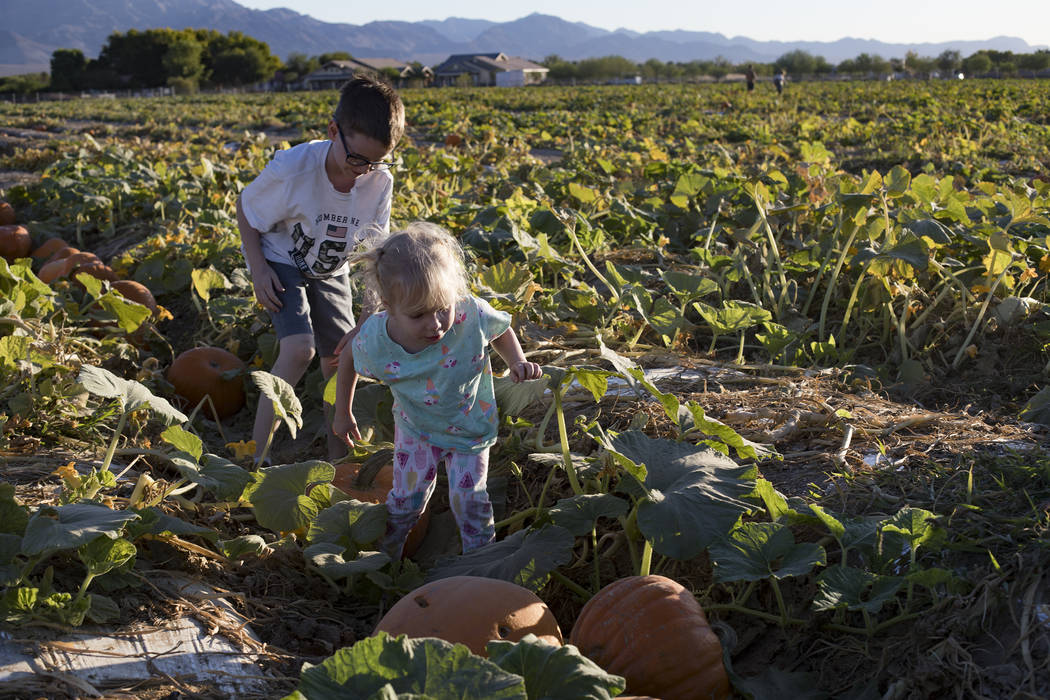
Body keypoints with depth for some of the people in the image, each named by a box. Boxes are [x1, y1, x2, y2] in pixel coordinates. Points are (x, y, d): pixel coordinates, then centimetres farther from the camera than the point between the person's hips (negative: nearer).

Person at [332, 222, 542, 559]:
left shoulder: (471, 315, -34)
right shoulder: (373, 340, -32)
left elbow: (501, 329, -7)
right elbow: (348, 360, -5)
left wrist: (517, 361, -24)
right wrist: (342, 414, 5)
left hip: (470, 427, 0)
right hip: (416, 429, 1)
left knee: (468, 498, -1)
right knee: (407, 499, 5)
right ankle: (384, 557, 35)